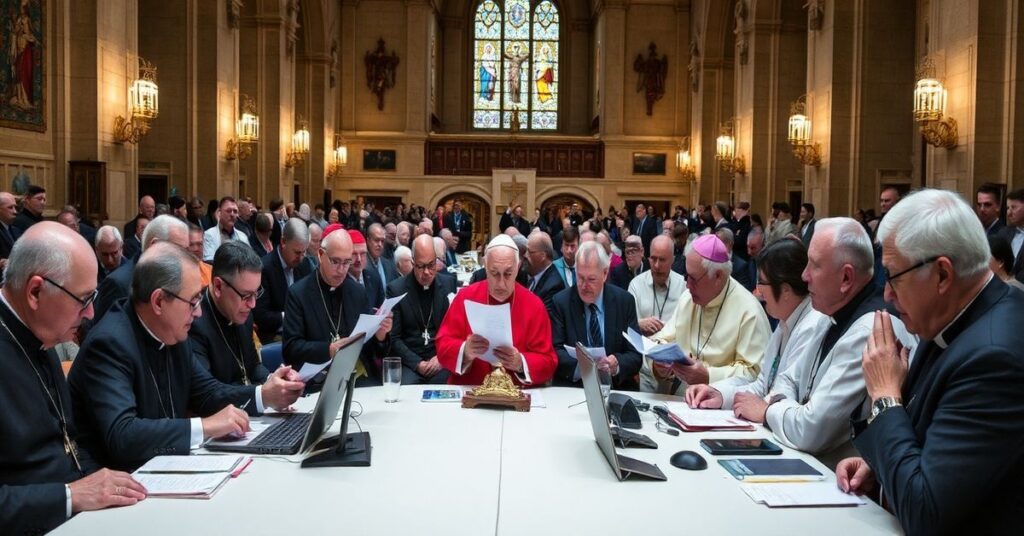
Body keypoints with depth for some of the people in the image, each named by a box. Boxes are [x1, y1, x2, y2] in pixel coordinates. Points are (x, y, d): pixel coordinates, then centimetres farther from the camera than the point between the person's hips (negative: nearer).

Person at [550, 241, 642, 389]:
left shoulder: (624, 301, 3)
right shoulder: (561, 302, 2)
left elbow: (635, 356, 2)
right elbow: (556, 351, -2)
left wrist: (617, 365, -20)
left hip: (617, 387, 1)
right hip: (572, 386, -1)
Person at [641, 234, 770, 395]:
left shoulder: (748, 312, -11)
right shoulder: (688, 298, 10)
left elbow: (754, 372, -13)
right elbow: (665, 339, 11)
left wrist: (708, 376, -24)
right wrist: (660, 363, -11)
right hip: (677, 386, 6)